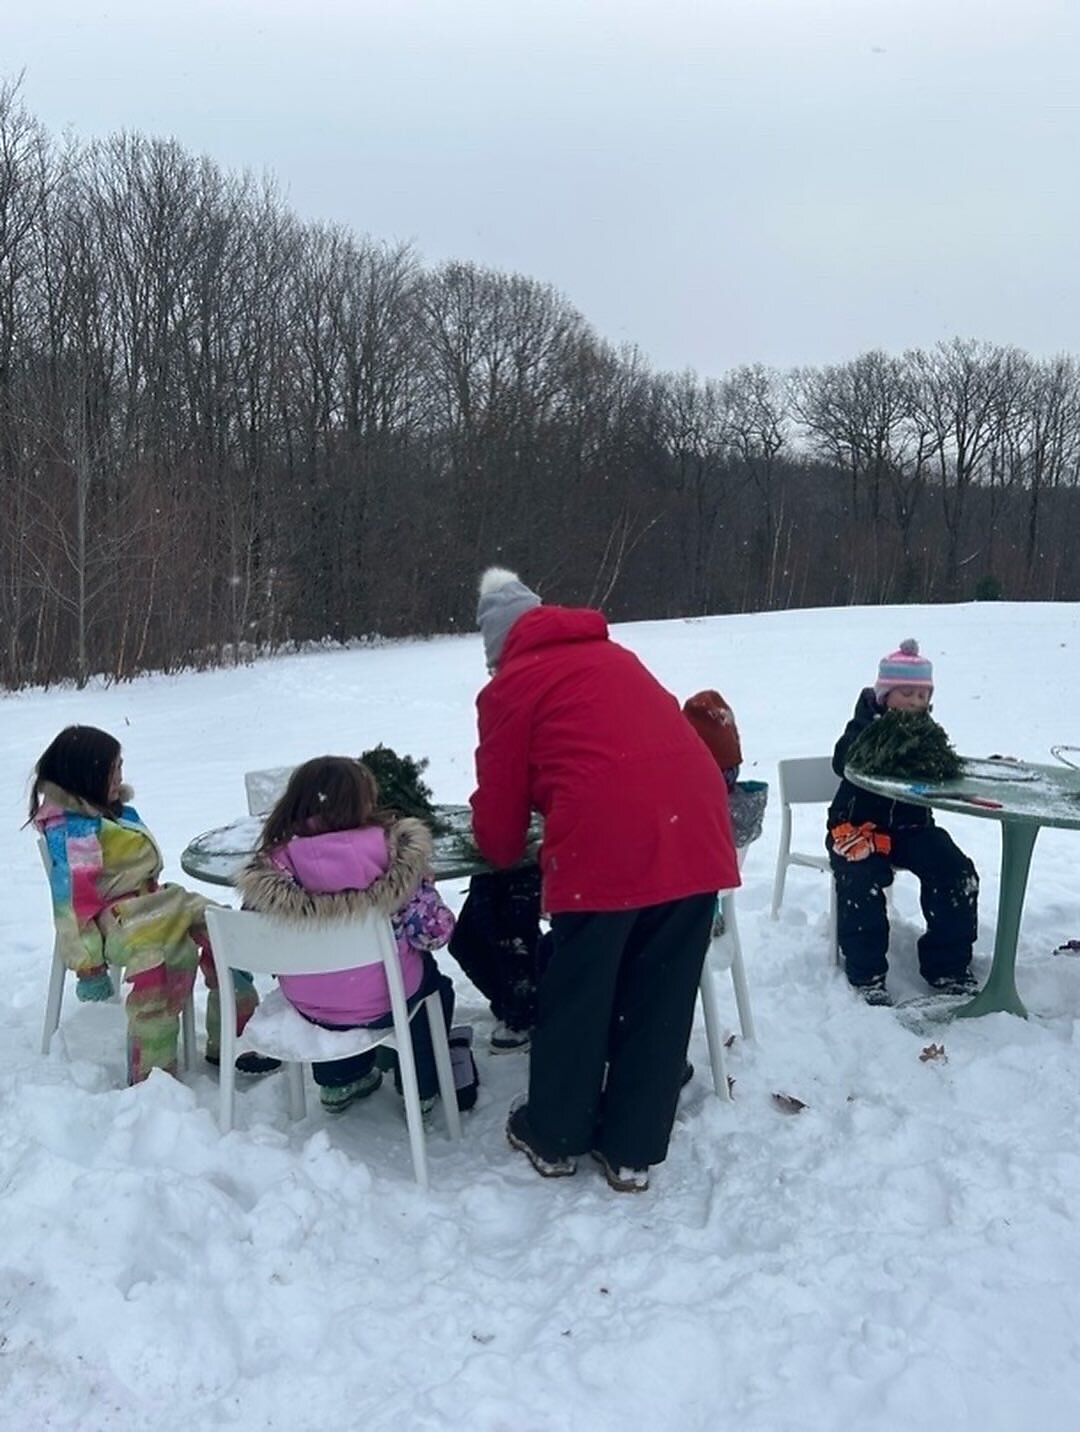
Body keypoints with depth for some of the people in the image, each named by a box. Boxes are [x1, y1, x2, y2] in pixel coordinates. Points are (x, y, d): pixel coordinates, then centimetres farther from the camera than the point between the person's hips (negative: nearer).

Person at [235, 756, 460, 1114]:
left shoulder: (274, 865, -16)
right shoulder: (394, 852, -21)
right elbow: (433, 931, -17)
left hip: (308, 1005, 3)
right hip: (382, 1001, -2)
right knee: (433, 979, 32)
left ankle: (339, 1080, 42)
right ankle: (422, 1087, 36)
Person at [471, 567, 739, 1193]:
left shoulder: (510, 684, 11)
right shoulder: (614, 655, 27)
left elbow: (499, 807, 14)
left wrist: (501, 848, 36)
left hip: (605, 845, -5)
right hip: (695, 830, 5)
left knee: (576, 997, 14)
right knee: (661, 1000, 15)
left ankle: (554, 1138, 31)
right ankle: (632, 1152, 26)